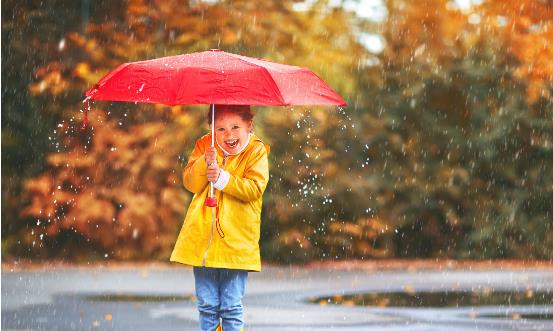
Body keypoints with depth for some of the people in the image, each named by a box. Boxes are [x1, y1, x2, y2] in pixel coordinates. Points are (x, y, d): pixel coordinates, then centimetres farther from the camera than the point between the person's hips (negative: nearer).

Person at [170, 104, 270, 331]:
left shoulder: (256, 151, -3)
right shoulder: (204, 146, 5)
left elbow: (255, 188, -14)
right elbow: (190, 183, -3)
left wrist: (222, 178, -23)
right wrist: (204, 164, -21)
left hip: (236, 242, -3)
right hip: (202, 239, 3)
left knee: (232, 307, 2)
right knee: (207, 305, 10)